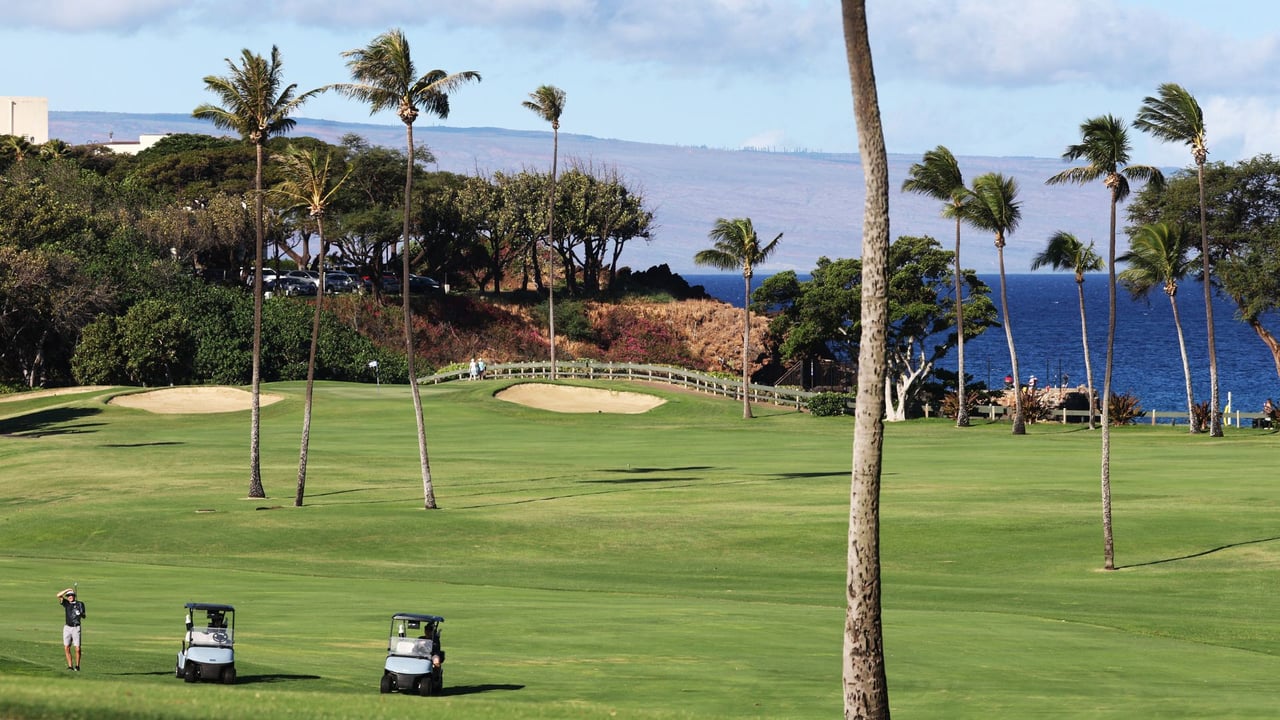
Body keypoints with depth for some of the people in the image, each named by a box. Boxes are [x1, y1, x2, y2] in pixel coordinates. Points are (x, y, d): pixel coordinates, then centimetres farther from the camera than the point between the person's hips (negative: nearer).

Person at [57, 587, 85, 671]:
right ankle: (70, 665, 3)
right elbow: (59, 595, -6)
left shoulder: (80, 604, 5)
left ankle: (77, 666, 6)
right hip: (67, 627, 2)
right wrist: (68, 589, -5)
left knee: (77, 648, -7)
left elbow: (84, 616, 10)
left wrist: (81, 614, -12)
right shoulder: (66, 603, 7)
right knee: (66, 648, -3)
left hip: (76, 628, -2)